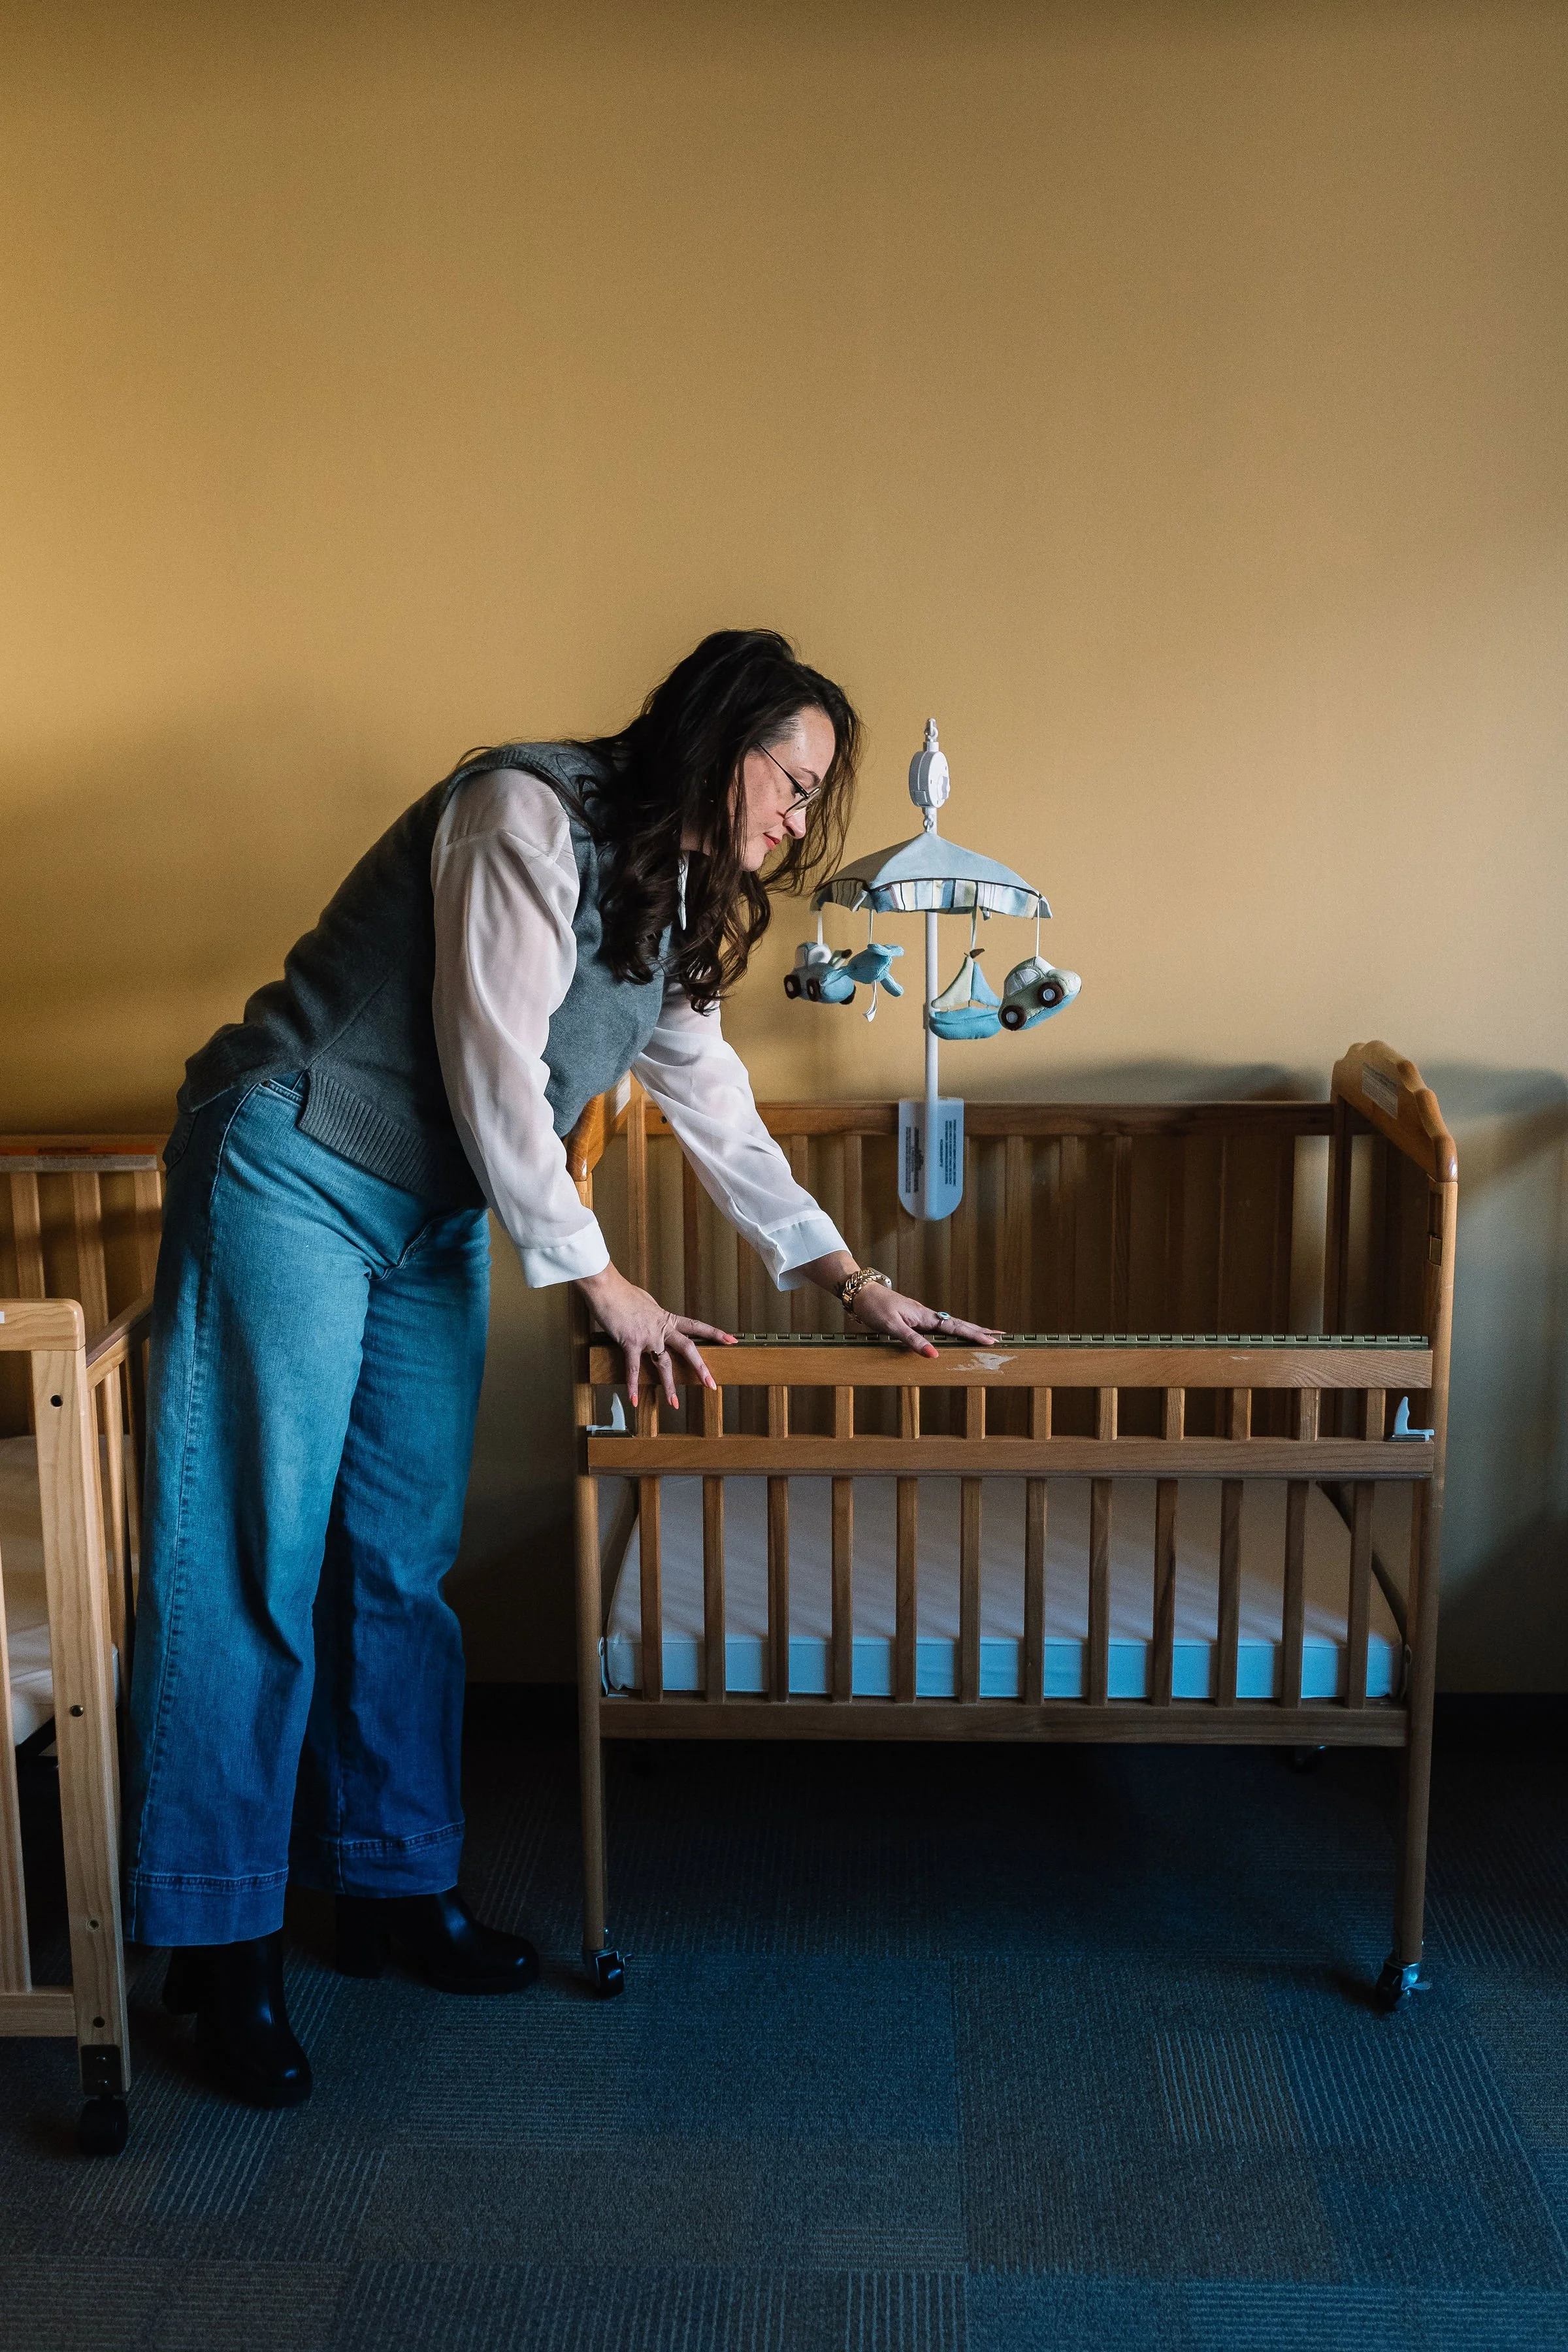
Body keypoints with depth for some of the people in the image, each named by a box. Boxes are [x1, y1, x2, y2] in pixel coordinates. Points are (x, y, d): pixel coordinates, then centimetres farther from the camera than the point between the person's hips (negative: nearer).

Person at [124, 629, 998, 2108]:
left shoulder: (673, 905, 11)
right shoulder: (528, 816, -16)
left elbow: (716, 1112, 12)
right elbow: (492, 1068, -19)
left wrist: (852, 1281, 6)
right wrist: (599, 1281, -13)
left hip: (433, 1221, 9)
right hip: (291, 1176, -8)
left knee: (403, 1564, 9)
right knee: (253, 1565, -5)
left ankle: (393, 1880, 22)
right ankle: (220, 1944, 4)